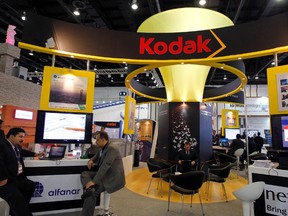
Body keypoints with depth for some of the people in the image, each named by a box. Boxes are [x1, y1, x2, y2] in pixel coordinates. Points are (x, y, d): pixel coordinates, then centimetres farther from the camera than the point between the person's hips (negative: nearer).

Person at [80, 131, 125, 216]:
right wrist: (91, 161, 1)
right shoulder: (103, 148, 10)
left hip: (113, 179, -10)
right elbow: (96, 157, 25)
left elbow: (105, 166, -28)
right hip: (105, 175, 10)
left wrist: (93, 181, -29)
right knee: (84, 174, -2)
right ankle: (91, 189, -24)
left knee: (92, 193, -17)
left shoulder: (111, 149, -20)